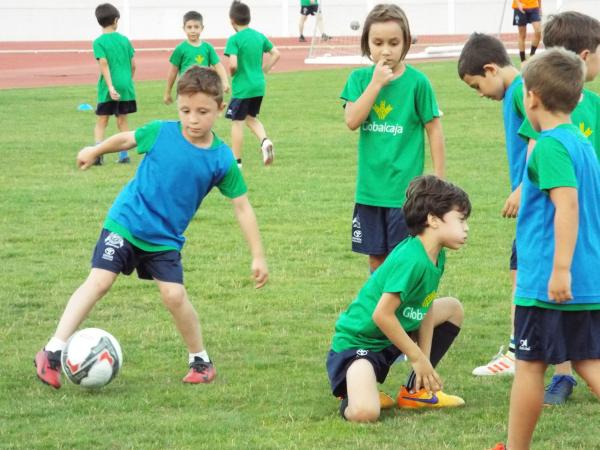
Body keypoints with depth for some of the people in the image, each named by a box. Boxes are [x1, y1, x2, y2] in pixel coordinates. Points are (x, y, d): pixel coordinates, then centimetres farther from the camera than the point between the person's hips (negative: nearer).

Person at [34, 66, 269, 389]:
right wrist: (94, 152, 26)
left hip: (166, 239, 1)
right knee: (99, 281, -12)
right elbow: (126, 139, 10)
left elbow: (242, 207, -4)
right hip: (126, 222, -1)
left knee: (174, 295, -11)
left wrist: (258, 256, -5)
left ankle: (201, 360, 12)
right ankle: (52, 353, -8)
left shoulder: (222, 160, -11)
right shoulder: (160, 133, -11)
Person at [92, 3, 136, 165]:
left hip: (107, 88, -3)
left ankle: (98, 154, -10)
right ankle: (124, 155, 13)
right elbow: (133, 65, 7)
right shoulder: (124, 40, 5)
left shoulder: (99, 42, -6)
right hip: (126, 86, 3)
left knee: (101, 122, 5)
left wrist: (110, 87, -19)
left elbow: (104, 64, -15)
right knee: (122, 121, 14)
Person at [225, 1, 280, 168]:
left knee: (237, 122, 5)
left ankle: (236, 161, 10)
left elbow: (233, 64, -25)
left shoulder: (234, 40, -15)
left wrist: (231, 73, -3)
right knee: (251, 117, 23)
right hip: (259, 85, 6)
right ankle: (265, 141, -3)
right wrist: (263, 70, 12)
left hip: (242, 87, -6)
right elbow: (276, 54, 8)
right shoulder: (259, 36, 5)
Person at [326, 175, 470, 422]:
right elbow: (382, 314, -28)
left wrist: (425, 363, 1)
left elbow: (427, 310, 6)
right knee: (365, 413, -34)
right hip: (357, 341, -10)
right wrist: (418, 358, -17)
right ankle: (355, 391, 4)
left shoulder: (437, 257, 1)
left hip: (391, 336, 10)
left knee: (453, 308, 16)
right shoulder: (410, 260, -28)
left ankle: (416, 390, 17)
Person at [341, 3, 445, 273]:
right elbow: (352, 120, -11)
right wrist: (376, 83, -16)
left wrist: (439, 180, -3)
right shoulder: (360, 78, 2)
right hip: (369, 188, 3)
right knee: (376, 258, 12)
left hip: (405, 188, -3)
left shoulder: (417, 82, -7)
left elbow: (434, 130, -2)